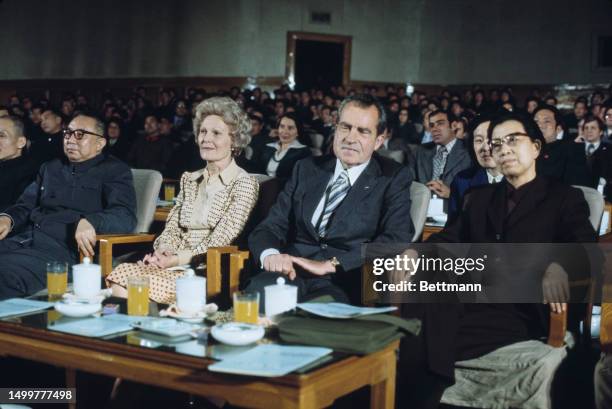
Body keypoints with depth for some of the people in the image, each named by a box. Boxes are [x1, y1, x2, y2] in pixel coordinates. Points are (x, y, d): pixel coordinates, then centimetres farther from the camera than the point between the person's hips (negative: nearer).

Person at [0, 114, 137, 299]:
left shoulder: (115, 171, 7)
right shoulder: (51, 167, 27)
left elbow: (126, 217, -7)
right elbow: (26, 205, 27)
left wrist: (90, 221, -27)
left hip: (63, 249, -6)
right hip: (22, 239, 6)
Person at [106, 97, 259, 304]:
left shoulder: (244, 184, -1)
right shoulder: (189, 179, 19)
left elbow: (220, 241, -8)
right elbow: (172, 227, 15)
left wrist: (177, 259, -17)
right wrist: (163, 250, -7)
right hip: (174, 262, 5)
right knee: (120, 274, -24)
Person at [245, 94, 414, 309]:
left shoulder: (394, 178, 8)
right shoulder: (307, 169, 18)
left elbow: (397, 240, -8)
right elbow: (269, 227, 12)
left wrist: (331, 264, -19)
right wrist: (270, 255, -14)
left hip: (345, 283, -3)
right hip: (292, 273, 3)